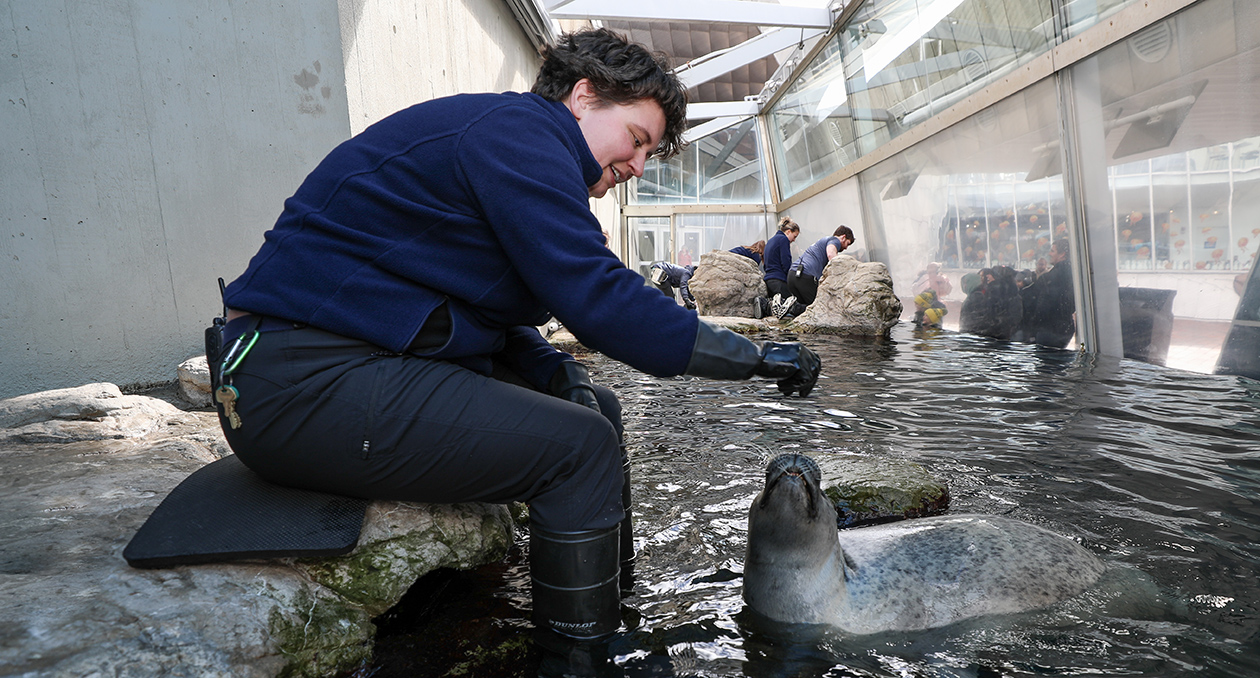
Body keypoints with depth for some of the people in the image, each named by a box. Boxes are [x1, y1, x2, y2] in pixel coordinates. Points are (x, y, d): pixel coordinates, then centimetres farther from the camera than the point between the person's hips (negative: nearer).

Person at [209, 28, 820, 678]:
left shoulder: (517, 139, 18)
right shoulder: (520, 130, -14)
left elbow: (492, 310, 18)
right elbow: (598, 299, -23)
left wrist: (555, 370, 0)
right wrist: (758, 356, -13)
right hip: (306, 379, -10)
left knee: (595, 410, 9)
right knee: (580, 446, -17)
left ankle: (623, 617, 21)